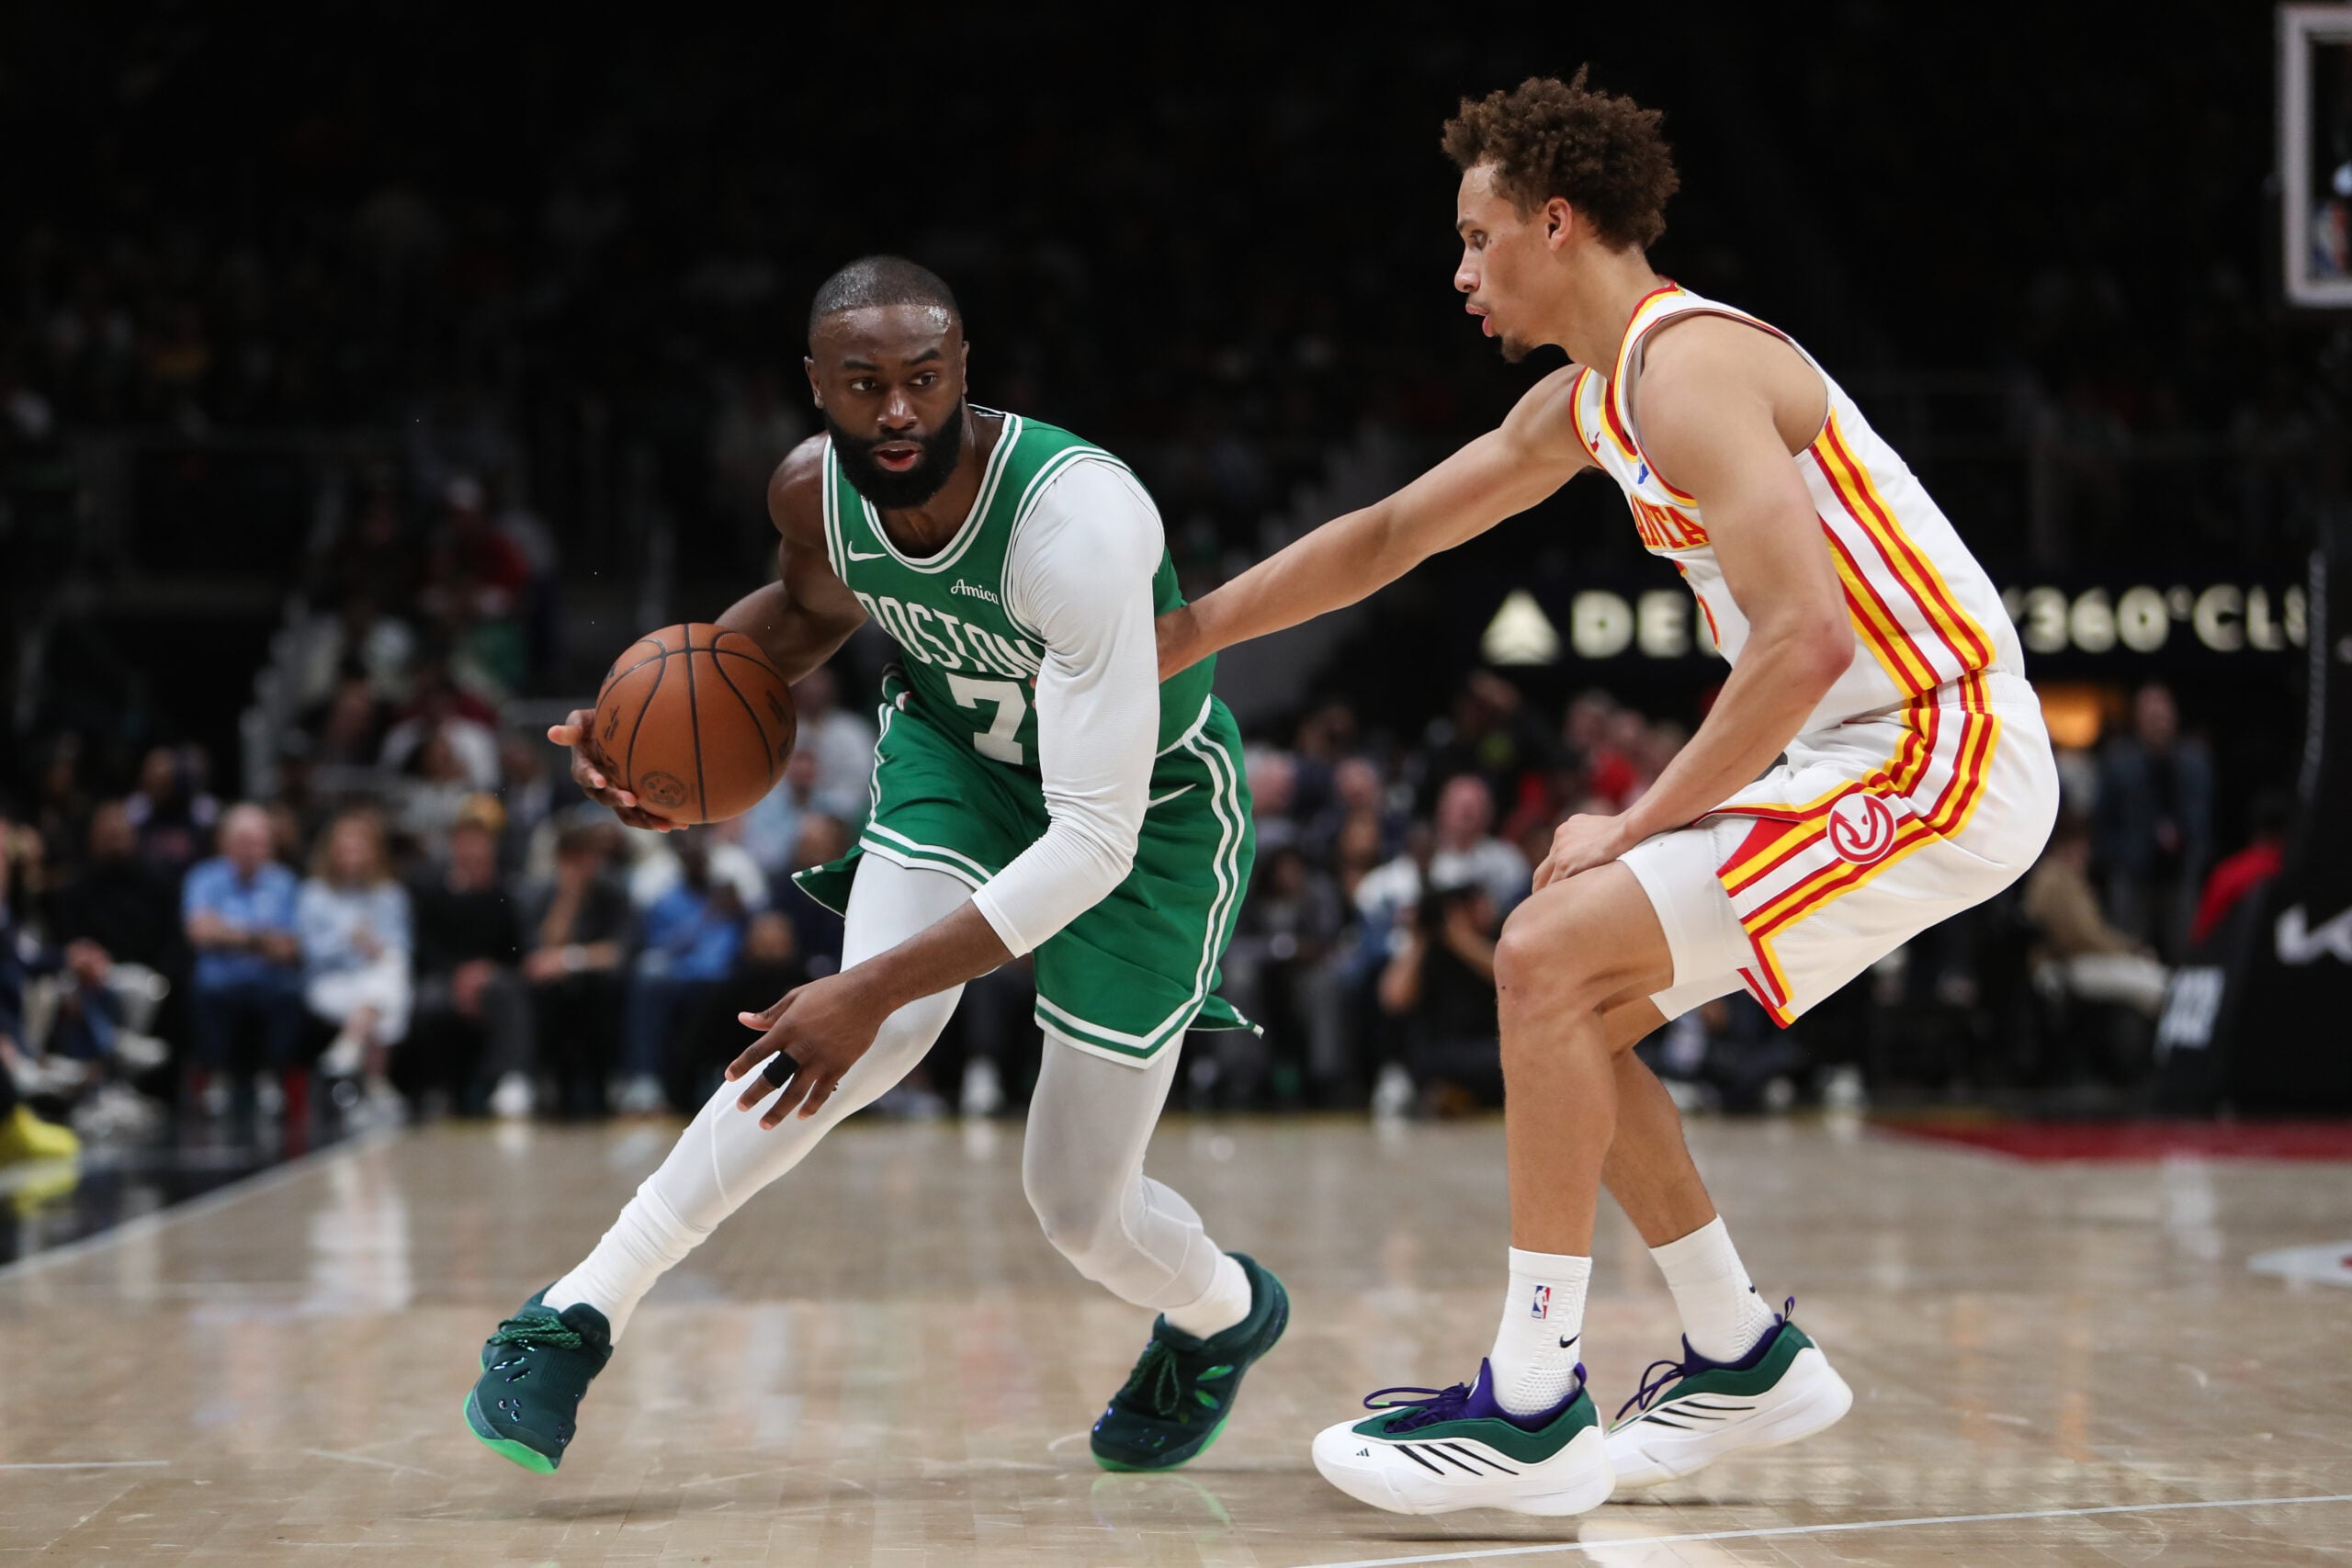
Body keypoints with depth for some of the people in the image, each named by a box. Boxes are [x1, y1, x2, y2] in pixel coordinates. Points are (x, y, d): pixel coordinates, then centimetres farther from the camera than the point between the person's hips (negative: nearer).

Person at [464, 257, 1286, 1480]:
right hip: (957, 743, 4)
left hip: (1149, 798, -3)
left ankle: (1225, 1313, 35)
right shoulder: (813, 490, -20)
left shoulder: (1078, 519, -39)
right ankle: (583, 1310, -20)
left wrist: (871, 988, -43)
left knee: (1081, 1207, -2)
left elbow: (1093, 845, -40)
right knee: (885, 1027, -28)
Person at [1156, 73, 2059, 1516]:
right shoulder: (1587, 403, 13)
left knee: (1548, 957, -15)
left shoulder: (1688, 371, -17)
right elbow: (1389, 536, 23)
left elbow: (1807, 642, -26)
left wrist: (1637, 828, -18)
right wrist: (1178, 637, 22)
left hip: (1938, 757, -10)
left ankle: (1534, 1411, -9)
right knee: (1571, 1012, 10)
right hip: (1867, 758, 10)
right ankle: (1746, 1358, 19)